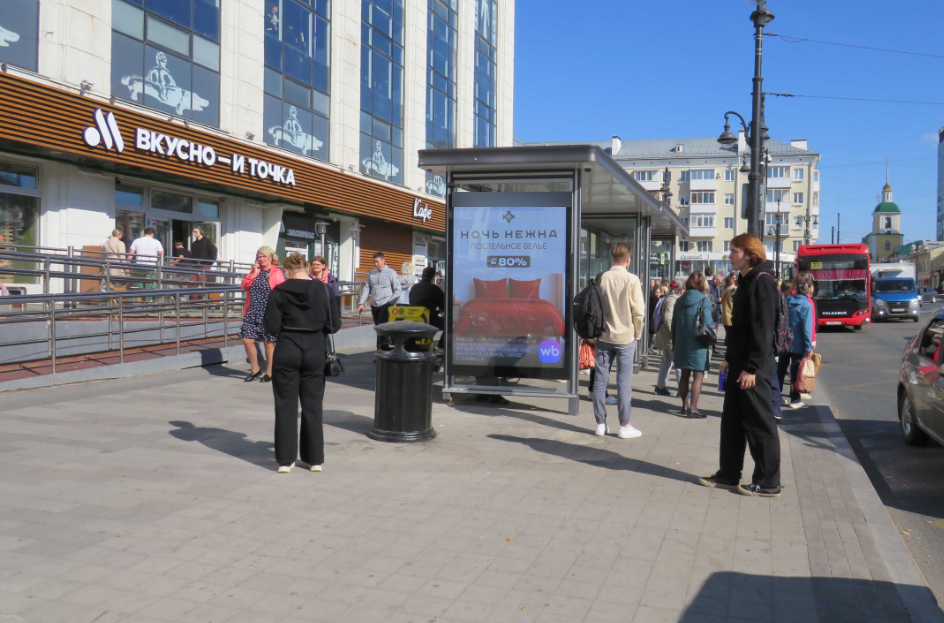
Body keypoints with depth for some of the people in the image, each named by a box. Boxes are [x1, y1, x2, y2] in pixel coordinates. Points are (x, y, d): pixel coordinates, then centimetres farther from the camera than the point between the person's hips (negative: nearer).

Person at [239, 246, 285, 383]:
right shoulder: (255, 271, 16)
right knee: (247, 339, -2)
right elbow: (245, 286, 8)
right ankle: (255, 369, 15)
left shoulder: (277, 273, -3)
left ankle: (269, 372, 16)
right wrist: (254, 273, -3)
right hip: (253, 312, 5)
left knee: (269, 342, 2)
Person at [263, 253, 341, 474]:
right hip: (314, 352, 2)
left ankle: (286, 459, 10)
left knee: (286, 405, 8)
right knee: (313, 404, 12)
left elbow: (272, 328, -9)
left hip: (286, 351, -2)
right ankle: (315, 458, 17)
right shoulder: (324, 290, -3)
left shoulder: (278, 292, -7)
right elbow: (334, 325, -3)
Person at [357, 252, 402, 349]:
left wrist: (390, 303, -12)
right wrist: (362, 303, 2)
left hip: (385, 305, -5)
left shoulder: (391, 273, -2)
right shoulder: (371, 273, 10)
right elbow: (366, 289, 12)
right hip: (374, 305, 5)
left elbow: (397, 290, -2)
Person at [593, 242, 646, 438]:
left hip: (604, 336, 3)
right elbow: (638, 311, -9)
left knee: (600, 380, 7)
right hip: (625, 337, -3)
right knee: (624, 382, 3)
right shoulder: (632, 280, -9)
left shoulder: (602, 278, -2)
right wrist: (637, 334, 6)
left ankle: (600, 423, 14)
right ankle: (624, 426, 8)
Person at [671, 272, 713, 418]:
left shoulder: (680, 301, 7)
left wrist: (675, 344, 17)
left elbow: (674, 324, 11)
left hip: (682, 344, 5)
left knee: (685, 375, 15)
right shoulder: (704, 301, -9)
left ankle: (684, 406, 19)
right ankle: (693, 407, -8)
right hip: (698, 345, -5)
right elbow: (707, 324, -14)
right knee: (698, 376, -1)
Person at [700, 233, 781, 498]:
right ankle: (728, 474, 24)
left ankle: (768, 482, 9)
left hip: (754, 368, -10)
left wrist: (752, 367, -22)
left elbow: (763, 327, -20)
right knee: (732, 420, 14)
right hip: (739, 364, 10)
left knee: (759, 423, -1)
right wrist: (731, 358, 18)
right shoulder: (746, 281, 15)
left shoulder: (762, 281, -15)